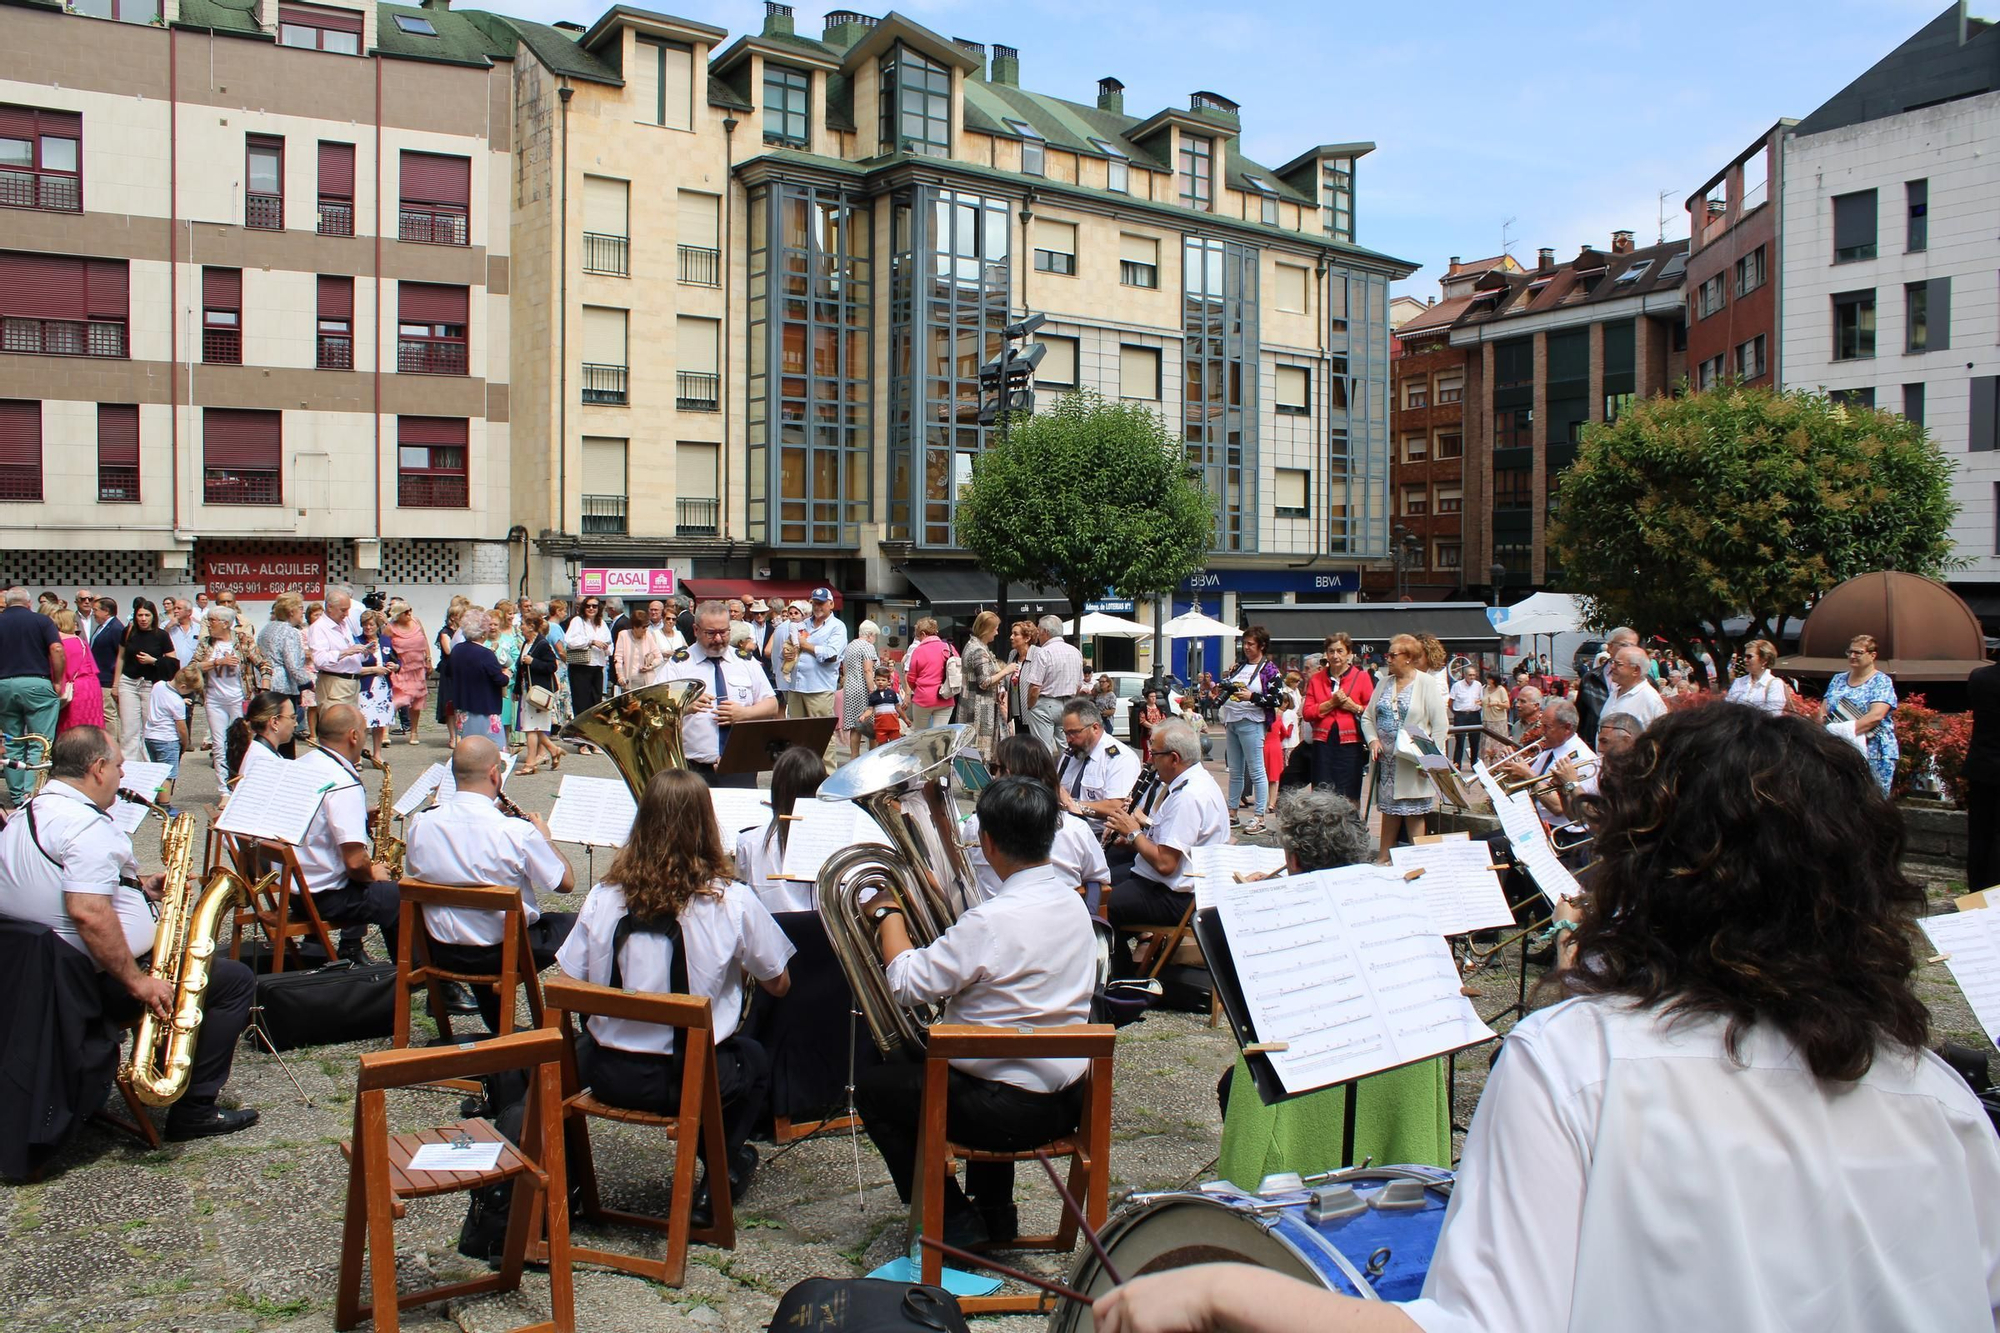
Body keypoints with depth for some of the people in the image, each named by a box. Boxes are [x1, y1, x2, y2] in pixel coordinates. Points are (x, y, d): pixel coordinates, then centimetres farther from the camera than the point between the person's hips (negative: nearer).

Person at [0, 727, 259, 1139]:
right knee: (236, 979, -2)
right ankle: (194, 1110, 1)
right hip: (100, 981, -11)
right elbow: (88, 912, -33)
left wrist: (141, 886, 12)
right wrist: (138, 982, -26)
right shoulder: (86, 825, -22)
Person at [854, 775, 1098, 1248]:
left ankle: (955, 1221, 11)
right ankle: (995, 1212, 37)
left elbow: (907, 983, -18)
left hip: (1014, 1111, -8)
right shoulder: (1074, 903, 1)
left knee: (872, 1086, 10)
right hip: (1070, 1100, 8)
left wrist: (887, 913, -3)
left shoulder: (992, 921, -26)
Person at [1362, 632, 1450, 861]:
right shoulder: (1384, 683, 12)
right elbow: (1368, 717, 14)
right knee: (1389, 808, 11)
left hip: (1413, 763, -5)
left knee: (1414, 812, -1)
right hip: (1386, 759, 5)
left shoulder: (1427, 683, -5)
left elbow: (1441, 725, -8)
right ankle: (1383, 857, 18)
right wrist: (1373, 739, -5)